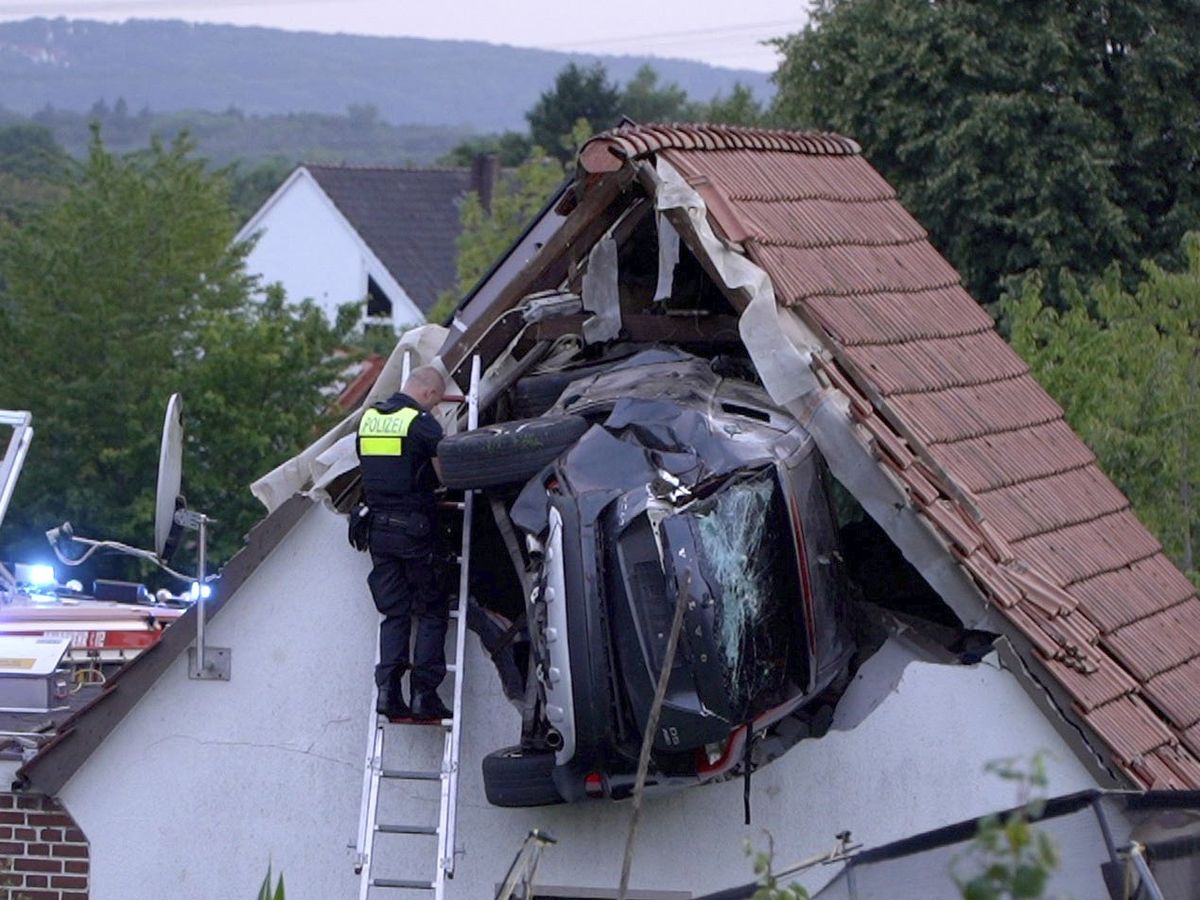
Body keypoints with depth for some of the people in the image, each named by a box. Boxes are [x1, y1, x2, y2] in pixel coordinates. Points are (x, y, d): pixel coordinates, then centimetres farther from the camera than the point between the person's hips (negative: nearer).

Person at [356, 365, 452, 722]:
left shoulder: (368, 418, 9)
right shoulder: (422, 423, -11)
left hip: (379, 528, 6)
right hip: (415, 529, -6)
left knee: (394, 613, 10)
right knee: (432, 612, 3)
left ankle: (388, 689, -3)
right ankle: (423, 694, -4)